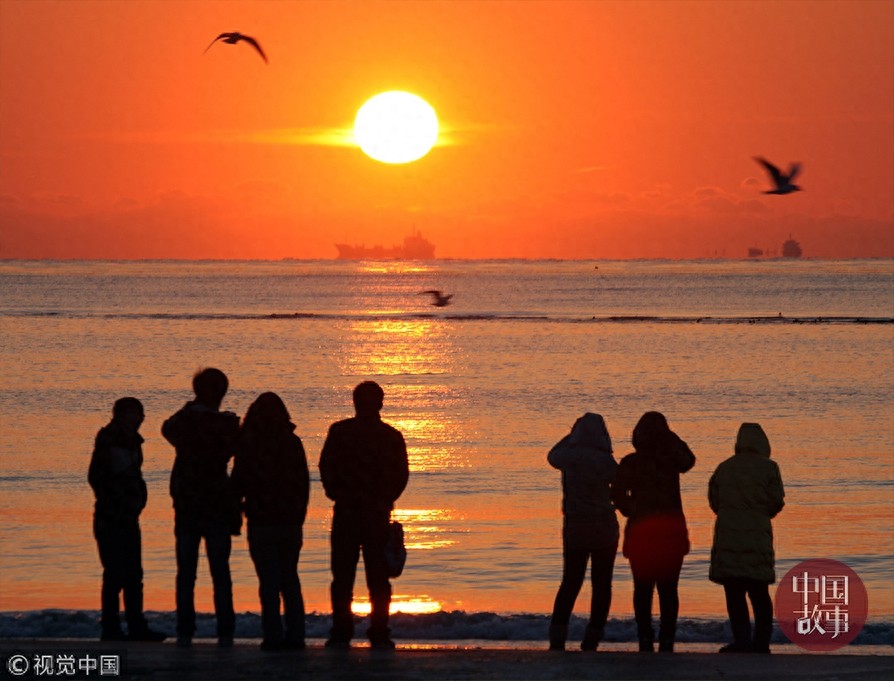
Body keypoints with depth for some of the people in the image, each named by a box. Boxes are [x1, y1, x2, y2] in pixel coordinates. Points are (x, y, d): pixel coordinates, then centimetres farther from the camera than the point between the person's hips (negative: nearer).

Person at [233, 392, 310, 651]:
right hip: (291, 521, 4)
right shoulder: (293, 443, 4)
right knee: (290, 577, 10)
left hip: (262, 522, -4)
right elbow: (304, 483, 9)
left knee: (268, 581, -3)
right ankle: (295, 635, 7)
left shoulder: (249, 443, -7)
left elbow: (239, 481, -5)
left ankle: (273, 635, -7)